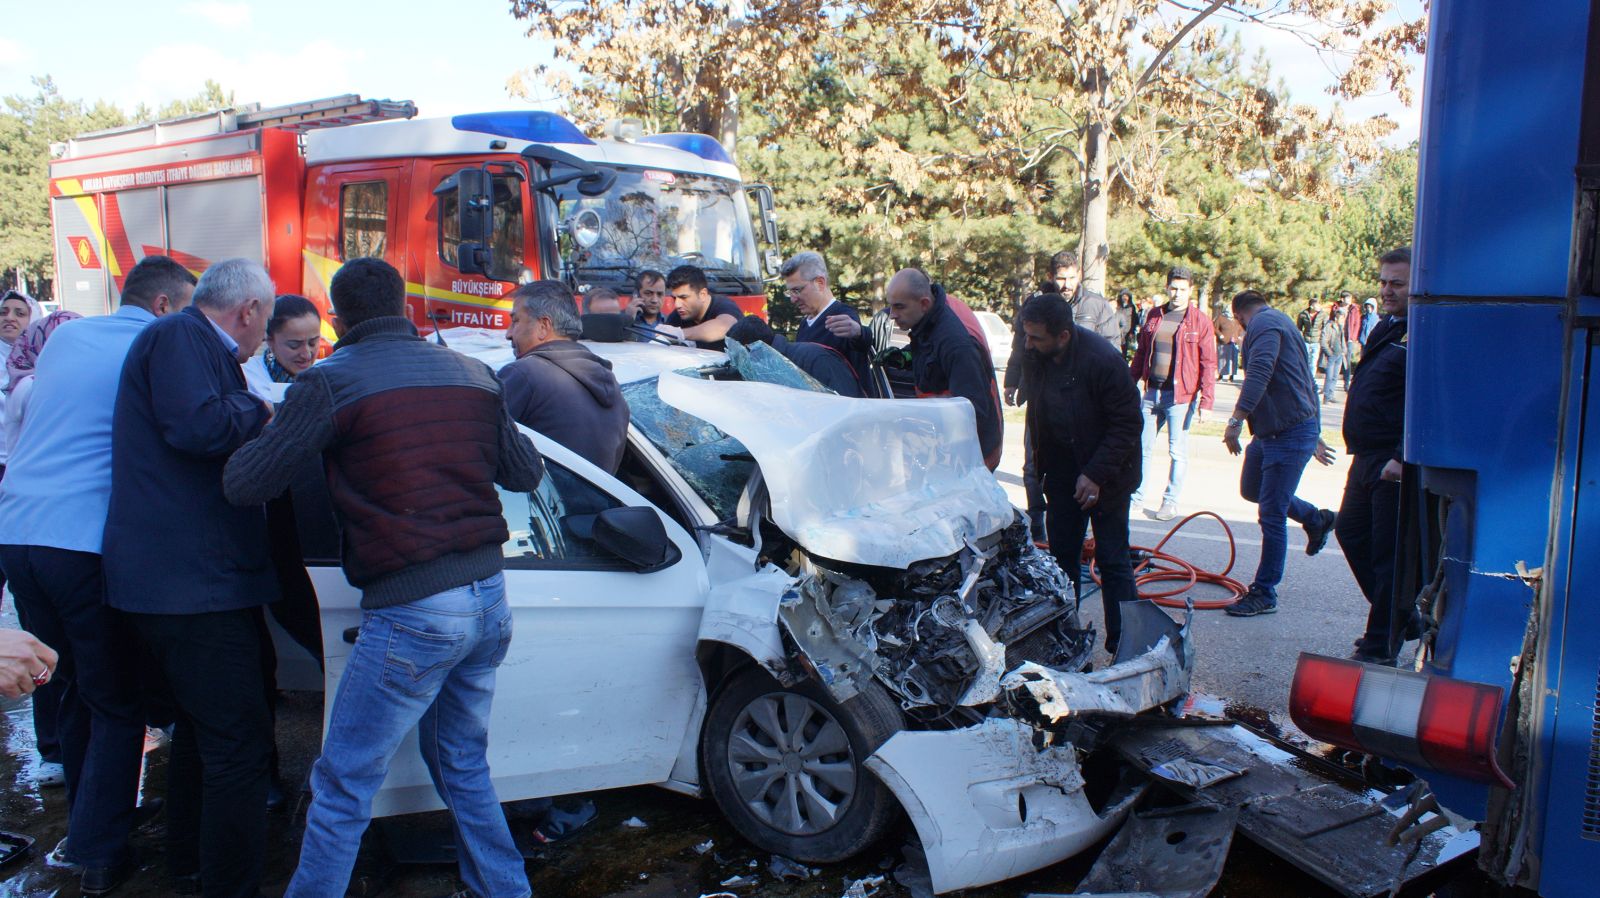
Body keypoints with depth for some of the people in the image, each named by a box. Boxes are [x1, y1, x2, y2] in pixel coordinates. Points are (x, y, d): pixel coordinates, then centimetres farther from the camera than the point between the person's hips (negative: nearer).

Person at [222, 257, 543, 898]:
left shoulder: (331, 382, -7)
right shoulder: (473, 375, 8)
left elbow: (243, 485, -5)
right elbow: (526, 473, 17)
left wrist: (269, 429, 14)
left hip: (410, 615, -6)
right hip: (490, 602, 7)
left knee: (342, 788, 6)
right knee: (463, 767, 24)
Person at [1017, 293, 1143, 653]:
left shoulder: (1104, 360, -24)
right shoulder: (1036, 356, -6)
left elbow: (1127, 424, -19)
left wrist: (1096, 474, -22)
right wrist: (1037, 462, 8)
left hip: (1105, 477, -6)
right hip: (1062, 474, 6)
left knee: (1112, 560, -1)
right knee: (1062, 555, 11)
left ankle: (1123, 646, 7)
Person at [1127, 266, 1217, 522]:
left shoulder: (1200, 320, -5)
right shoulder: (1154, 316, 9)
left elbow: (1208, 364, -7)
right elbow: (1141, 353, 17)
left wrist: (1206, 402, -12)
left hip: (1181, 396, -4)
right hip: (1152, 392, 5)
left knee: (1177, 452, 3)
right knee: (1142, 447, 9)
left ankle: (1170, 502, 14)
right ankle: (1135, 495, 21)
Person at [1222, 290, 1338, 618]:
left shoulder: (1264, 323, -11)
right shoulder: (1279, 322, 22)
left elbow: (1259, 373, -29)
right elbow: (1306, 384, 27)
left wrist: (1236, 419, -35)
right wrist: (1314, 434, 33)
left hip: (1288, 435, -10)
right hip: (1271, 431, 10)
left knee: (1271, 515, -4)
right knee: (1251, 489, 24)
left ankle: (1264, 594, 4)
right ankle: (1316, 519, 38)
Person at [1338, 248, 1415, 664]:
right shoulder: (1386, 327, 15)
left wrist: (1402, 458, -26)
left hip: (1396, 463, -10)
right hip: (1368, 458, 11)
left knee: (1388, 552, -2)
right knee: (1351, 532, 20)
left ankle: (1380, 647, 9)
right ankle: (1400, 617, 34)